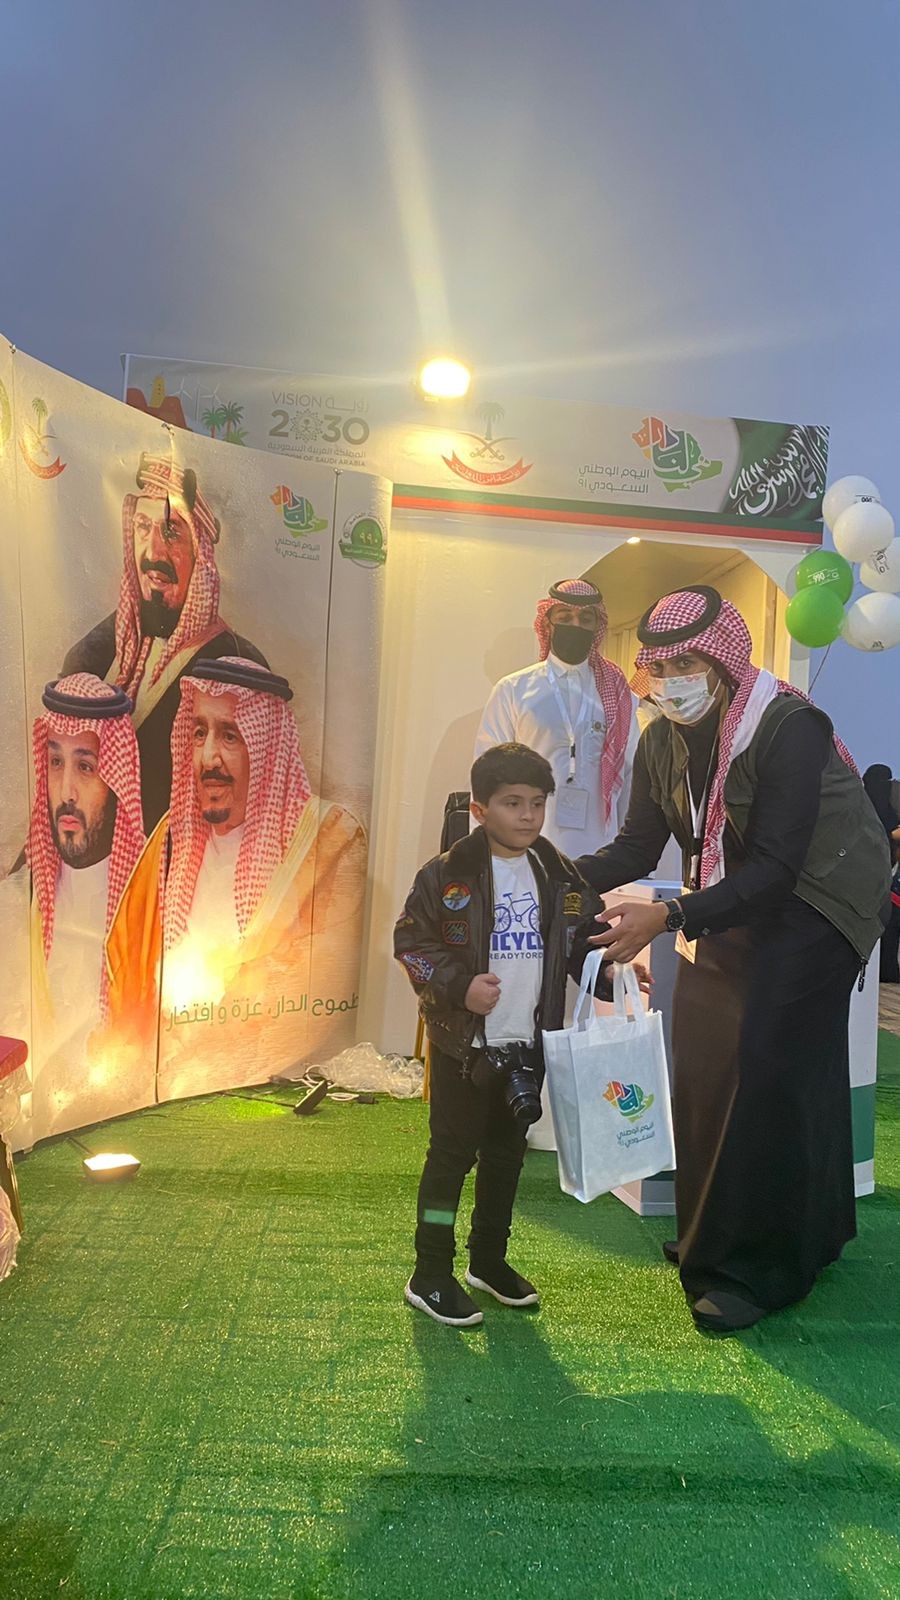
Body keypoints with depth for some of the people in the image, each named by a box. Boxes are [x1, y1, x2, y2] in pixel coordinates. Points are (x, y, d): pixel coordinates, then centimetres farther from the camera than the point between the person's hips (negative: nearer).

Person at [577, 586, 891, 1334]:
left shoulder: (791, 728, -26)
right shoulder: (664, 740, -4)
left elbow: (775, 870, -31)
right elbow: (638, 846, -3)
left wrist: (669, 919, -40)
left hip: (816, 907, -7)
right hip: (734, 904, 7)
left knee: (766, 1068, -12)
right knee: (703, 1053, 6)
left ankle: (753, 1268, 4)